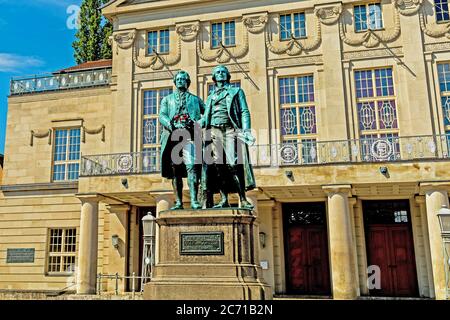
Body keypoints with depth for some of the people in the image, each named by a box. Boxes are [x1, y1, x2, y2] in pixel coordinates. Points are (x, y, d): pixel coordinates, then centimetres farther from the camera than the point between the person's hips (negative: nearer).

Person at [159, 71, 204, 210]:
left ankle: (194, 200, -22)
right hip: (172, 136, 2)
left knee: (192, 166, -17)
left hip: (189, 135, -2)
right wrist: (171, 125, -13)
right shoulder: (167, 99, 24)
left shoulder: (195, 99, 23)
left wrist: (198, 122, -8)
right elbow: (162, 116, 8)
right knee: (175, 170, 0)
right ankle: (178, 202, 5)